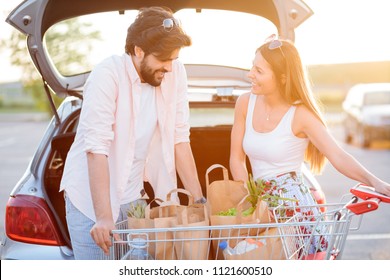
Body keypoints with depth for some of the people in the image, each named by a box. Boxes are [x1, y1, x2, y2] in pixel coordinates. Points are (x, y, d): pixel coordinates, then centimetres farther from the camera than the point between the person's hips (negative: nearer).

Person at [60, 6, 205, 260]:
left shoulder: (176, 73, -6)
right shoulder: (107, 75, -20)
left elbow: (180, 139, -3)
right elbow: (97, 149, -26)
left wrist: (199, 200, -5)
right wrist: (104, 218, -30)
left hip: (135, 197, 4)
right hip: (92, 198, -4)